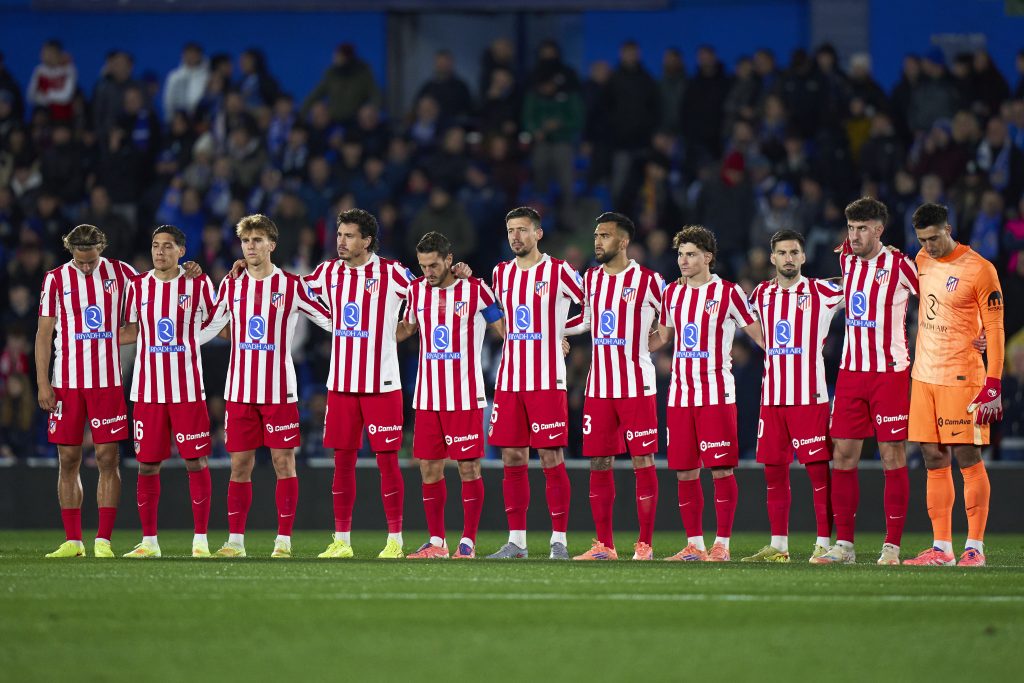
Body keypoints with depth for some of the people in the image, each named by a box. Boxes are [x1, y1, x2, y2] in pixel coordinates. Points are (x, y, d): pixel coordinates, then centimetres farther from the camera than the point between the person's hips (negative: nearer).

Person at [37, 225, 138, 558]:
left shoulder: (120, 273, 3)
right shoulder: (56, 279, 2)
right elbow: (44, 333, 3)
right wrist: (43, 383, -4)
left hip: (107, 380, 0)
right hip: (67, 381, 0)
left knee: (107, 459, -4)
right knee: (68, 460, 2)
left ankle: (103, 540, -2)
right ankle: (73, 541, 8)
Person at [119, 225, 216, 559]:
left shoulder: (199, 285, 2)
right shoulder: (137, 286, 8)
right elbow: (131, 332, 16)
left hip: (188, 390, -2)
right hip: (147, 390, 2)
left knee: (196, 462, -3)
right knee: (147, 465, 2)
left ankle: (201, 540, 2)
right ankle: (149, 541, 10)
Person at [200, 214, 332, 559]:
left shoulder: (292, 286, 0)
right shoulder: (230, 287, 9)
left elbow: (333, 321, 5)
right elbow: (206, 329, 19)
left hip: (280, 390, -3)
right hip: (239, 390, 3)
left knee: (283, 462, -2)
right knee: (239, 464, 3)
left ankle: (283, 541, 2)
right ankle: (235, 541, 8)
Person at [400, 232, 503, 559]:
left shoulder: (475, 290, -7)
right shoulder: (417, 290, 7)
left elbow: (504, 328, 2)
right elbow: (408, 328, 25)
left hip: (465, 395, -5)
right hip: (427, 396, 5)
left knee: (469, 467, -2)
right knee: (429, 467, 4)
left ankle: (468, 541, 3)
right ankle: (436, 541, 12)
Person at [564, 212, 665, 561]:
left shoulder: (648, 281, -7)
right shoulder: (591, 278, 11)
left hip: (636, 385, -6)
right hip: (599, 385, 6)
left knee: (642, 461, -4)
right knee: (599, 463, 5)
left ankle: (644, 545, 0)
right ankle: (604, 545, 10)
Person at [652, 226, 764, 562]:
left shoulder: (728, 292, -2)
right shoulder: (672, 292, 12)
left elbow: (757, 333, 4)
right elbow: (663, 335, 26)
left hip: (716, 394, -5)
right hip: (680, 393, 5)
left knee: (720, 469, -6)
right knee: (684, 473, 4)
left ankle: (722, 544, -1)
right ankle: (694, 544, 11)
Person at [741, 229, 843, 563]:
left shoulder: (821, 292, -2)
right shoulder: (761, 295, 12)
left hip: (810, 395, -5)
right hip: (772, 396, 5)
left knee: (818, 469, -5)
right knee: (774, 470, 6)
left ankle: (824, 544, -2)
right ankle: (778, 545, 13)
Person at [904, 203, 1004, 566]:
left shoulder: (979, 270, -10)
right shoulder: (922, 260, 10)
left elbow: (994, 330, -10)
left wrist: (994, 385, -16)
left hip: (961, 378, -6)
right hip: (924, 374, 6)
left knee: (967, 457, -6)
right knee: (935, 462, 6)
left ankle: (975, 547, -4)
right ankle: (941, 547, 8)